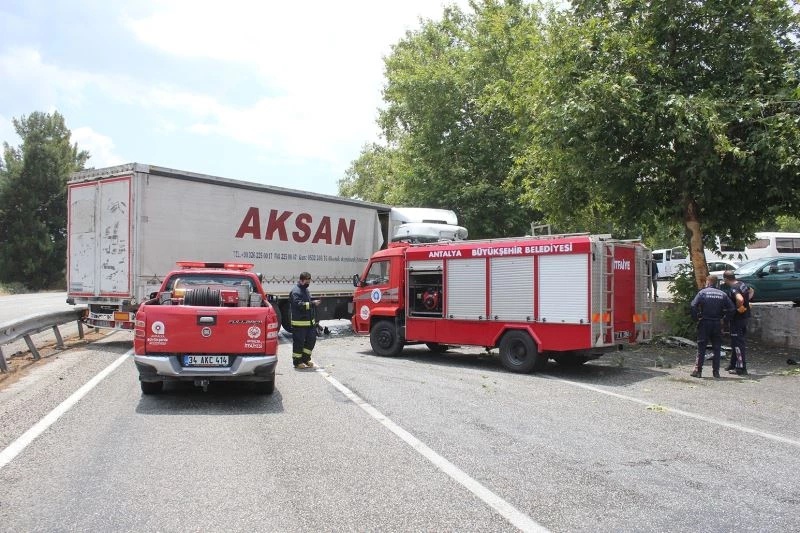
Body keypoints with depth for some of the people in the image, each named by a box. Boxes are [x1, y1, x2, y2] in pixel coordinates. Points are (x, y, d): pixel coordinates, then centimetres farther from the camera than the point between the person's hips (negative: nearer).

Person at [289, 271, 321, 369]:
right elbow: (299, 305, -25)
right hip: (299, 322, -9)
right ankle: (297, 362, 10)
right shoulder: (296, 291, -13)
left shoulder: (305, 290, 17)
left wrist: (314, 319, 23)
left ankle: (306, 359, 23)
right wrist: (312, 303, -27)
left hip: (309, 321, 9)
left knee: (311, 339, 10)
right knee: (298, 342, 0)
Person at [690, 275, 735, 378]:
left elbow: (693, 306, -15)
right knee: (716, 348, 10)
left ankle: (698, 371, 0)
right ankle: (716, 372, 11)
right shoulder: (722, 294, 6)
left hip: (705, 323, -3)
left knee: (701, 348, 1)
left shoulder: (702, 292, -4)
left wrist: (696, 317, -3)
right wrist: (722, 316, 9)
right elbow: (731, 308, 2)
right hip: (717, 323, 3)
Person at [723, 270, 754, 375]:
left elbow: (740, 299, -40)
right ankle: (733, 364, 30)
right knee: (740, 341, 18)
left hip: (737, 318, -10)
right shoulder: (742, 284, 7)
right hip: (745, 316, 10)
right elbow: (752, 291, 26)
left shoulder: (733, 289, -22)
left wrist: (738, 308, -21)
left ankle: (741, 368, 0)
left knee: (738, 343, -3)